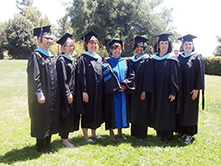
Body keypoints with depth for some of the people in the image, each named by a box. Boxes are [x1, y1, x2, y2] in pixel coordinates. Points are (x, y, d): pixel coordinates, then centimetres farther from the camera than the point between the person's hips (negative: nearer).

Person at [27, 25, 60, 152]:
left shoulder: (50, 56, 14)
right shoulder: (36, 56, -10)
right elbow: (34, 77, -17)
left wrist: (55, 93, 14)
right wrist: (39, 93, -22)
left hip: (53, 95, 8)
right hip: (42, 95, -8)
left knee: (51, 119, 13)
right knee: (41, 120, 1)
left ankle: (47, 143, 26)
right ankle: (41, 145, 15)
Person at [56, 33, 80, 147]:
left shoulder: (71, 60, 15)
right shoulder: (61, 60, -12)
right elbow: (62, 79, -17)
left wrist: (73, 92, 14)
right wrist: (68, 93, -19)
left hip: (71, 92, 9)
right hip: (65, 93, -9)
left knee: (71, 115, 13)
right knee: (66, 115, -2)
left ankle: (66, 136, 24)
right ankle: (65, 140, 8)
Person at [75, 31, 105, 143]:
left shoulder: (99, 58, 14)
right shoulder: (83, 58, -7)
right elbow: (81, 76, -12)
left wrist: (102, 90, 12)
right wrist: (84, 91, -19)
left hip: (98, 91, 7)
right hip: (88, 91, -7)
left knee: (97, 112, 12)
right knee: (87, 112, 1)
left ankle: (94, 133, 26)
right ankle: (86, 136, 12)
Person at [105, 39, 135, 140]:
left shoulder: (125, 62, 10)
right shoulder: (107, 62, 0)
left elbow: (131, 75, 6)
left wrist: (125, 85, -10)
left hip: (123, 91, 4)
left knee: (122, 109, 8)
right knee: (112, 110, 1)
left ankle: (120, 132, 21)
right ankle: (111, 132, 13)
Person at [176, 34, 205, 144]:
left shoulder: (197, 57, -4)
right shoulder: (179, 58, 7)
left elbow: (200, 74, -7)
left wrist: (197, 89, -13)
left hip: (191, 90, -4)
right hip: (181, 90, 4)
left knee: (190, 111, 1)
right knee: (181, 110, 8)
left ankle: (190, 135, 11)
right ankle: (183, 132, 20)